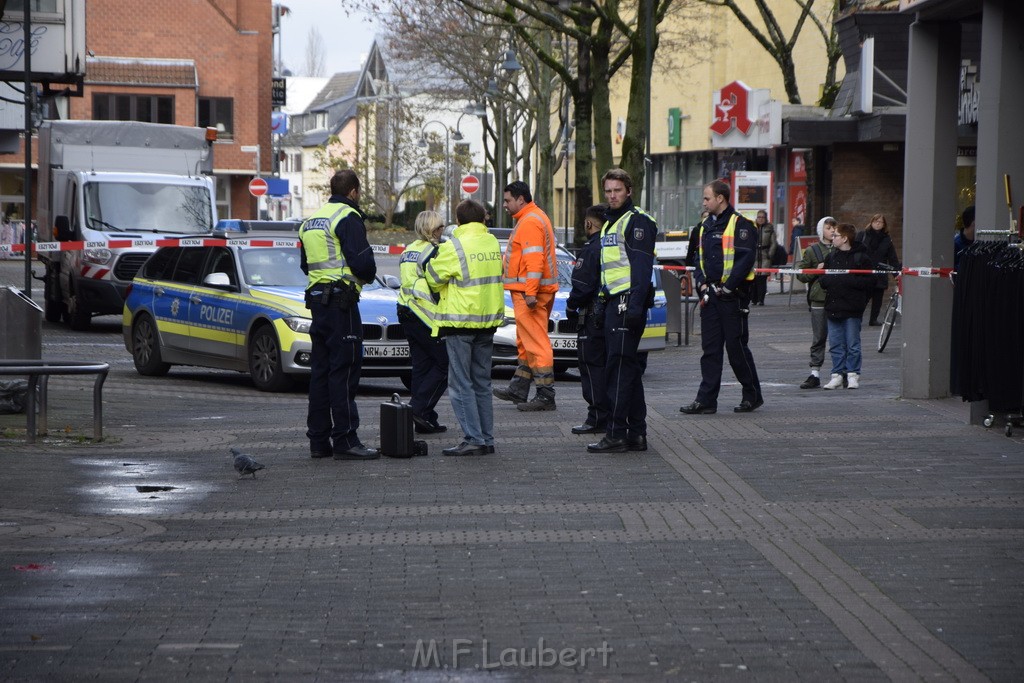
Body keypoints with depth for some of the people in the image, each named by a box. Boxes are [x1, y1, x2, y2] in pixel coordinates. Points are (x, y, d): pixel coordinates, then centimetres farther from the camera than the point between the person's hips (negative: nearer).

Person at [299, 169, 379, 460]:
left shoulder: (311, 220, 18)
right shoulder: (348, 217, -9)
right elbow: (362, 261, -17)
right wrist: (367, 276, 4)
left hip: (316, 298, 9)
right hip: (341, 299, -9)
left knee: (321, 369, 10)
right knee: (344, 369, -8)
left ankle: (318, 440, 12)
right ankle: (345, 441, -10)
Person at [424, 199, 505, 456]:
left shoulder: (454, 247, -13)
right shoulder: (493, 243, 7)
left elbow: (433, 279, -4)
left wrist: (434, 259, 14)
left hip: (460, 322, -6)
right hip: (488, 320, 6)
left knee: (461, 384, -2)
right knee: (482, 382, 13)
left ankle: (474, 439, -7)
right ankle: (487, 439, 14)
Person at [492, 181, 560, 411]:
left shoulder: (530, 222, -15)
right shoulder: (535, 217, 20)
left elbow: (534, 259, -23)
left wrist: (530, 293, -26)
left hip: (529, 292, -11)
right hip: (529, 292, 11)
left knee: (536, 342, -10)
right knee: (525, 342, 17)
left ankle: (546, 395, -10)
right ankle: (519, 390, 25)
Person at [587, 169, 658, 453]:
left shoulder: (637, 222, -8)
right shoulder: (609, 224, 22)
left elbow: (642, 267, -17)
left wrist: (635, 306, -24)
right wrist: (603, 303, 20)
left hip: (628, 302, -10)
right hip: (614, 303, 10)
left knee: (619, 368, -11)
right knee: (629, 370, 11)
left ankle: (616, 434, -10)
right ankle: (636, 434, 15)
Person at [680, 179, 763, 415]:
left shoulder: (740, 225, -9)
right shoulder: (706, 227, 15)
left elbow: (745, 259, -16)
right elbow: (699, 258, 19)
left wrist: (727, 287, -18)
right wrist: (702, 283, 2)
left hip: (732, 296, -7)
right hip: (710, 295, 7)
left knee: (737, 347, -2)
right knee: (710, 349, 5)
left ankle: (753, 396, 12)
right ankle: (706, 400, 5)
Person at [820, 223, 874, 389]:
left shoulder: (860, 257, -6)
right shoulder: (831, 257, 12)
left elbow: (870, 282, -10)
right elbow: (823, 280, 15)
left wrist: (849, 281, -18)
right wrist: (826, 281, -6)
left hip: (852, 309, -5)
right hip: (833, 307, 5)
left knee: (853, 344, 2)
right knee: (835, 345, 7)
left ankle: (853, 375, 10)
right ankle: (837, 374, 13)